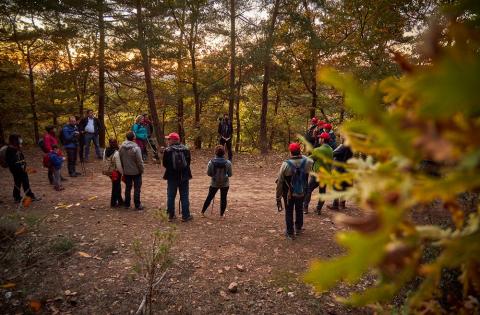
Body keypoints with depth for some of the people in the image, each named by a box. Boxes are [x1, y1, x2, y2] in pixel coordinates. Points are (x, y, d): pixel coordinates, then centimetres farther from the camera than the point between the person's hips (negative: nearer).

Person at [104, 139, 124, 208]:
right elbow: (119, 166, -22)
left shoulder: (105, 151, -4)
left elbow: (104, 161, 7)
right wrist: (123, 172, -10)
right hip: (116, 172, -7)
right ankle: (113, 203, 19)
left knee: (117, 186, 20)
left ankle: (120, 201, 33)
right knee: (115, 187, 8)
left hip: (109, 171, 7)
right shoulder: (116, 153, -26)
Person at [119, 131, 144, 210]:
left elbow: (120, 160, 7)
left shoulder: (121, 147, -3)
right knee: (137, 188, 5)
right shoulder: (136, 148, -21)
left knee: (128, 187, 17)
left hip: (126, 172, 5)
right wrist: (141, 170, -5)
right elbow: (139, 161, -19)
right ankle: (137, 205, 10)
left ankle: (127, 204, 25)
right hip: (136, 171, -5)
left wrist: (123, 169, 18)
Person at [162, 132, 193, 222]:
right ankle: (185, 216, 13)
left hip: (172, 177, -2)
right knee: (184, 196, 9)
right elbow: (188, 162, 3)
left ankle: (171, 215, 16)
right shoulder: (186, 149, -3)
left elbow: (165, 164, -6)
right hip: (184, 176, 2)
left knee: (171, 196, 11)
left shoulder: (168, 151, -12)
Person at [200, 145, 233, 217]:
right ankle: (222, 214, 17)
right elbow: (230, 174, -5)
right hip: (225, 184, -1)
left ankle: (203, 211, 24)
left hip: (214, 183, 1)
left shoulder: (211, 162, -14)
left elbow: (208, 173, -6)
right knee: (223, 198, 10)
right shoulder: (228, 163, -14)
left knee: (209, 197, 14)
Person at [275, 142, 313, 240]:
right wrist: (301, 156, 14)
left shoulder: (286, 164, -20)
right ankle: (298, 228, 42)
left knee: (289, 212, 13)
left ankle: (290, 233, 20)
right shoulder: (307, 162, -14)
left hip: (289, 194, -3)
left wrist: (278, 197, -6)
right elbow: (311, 161, 16)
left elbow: (280, 182, -15)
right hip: (301, 193, 3)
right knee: (299, 210, 25)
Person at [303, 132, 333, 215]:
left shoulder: (318, 150, -18)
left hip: (317, 174, -6)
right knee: (322, 192, 15)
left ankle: (305, 208, 9)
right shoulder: (331, 150, 3)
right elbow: (331, 163, 12)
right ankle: (319, 209, 20)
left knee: (308, 190, 8)